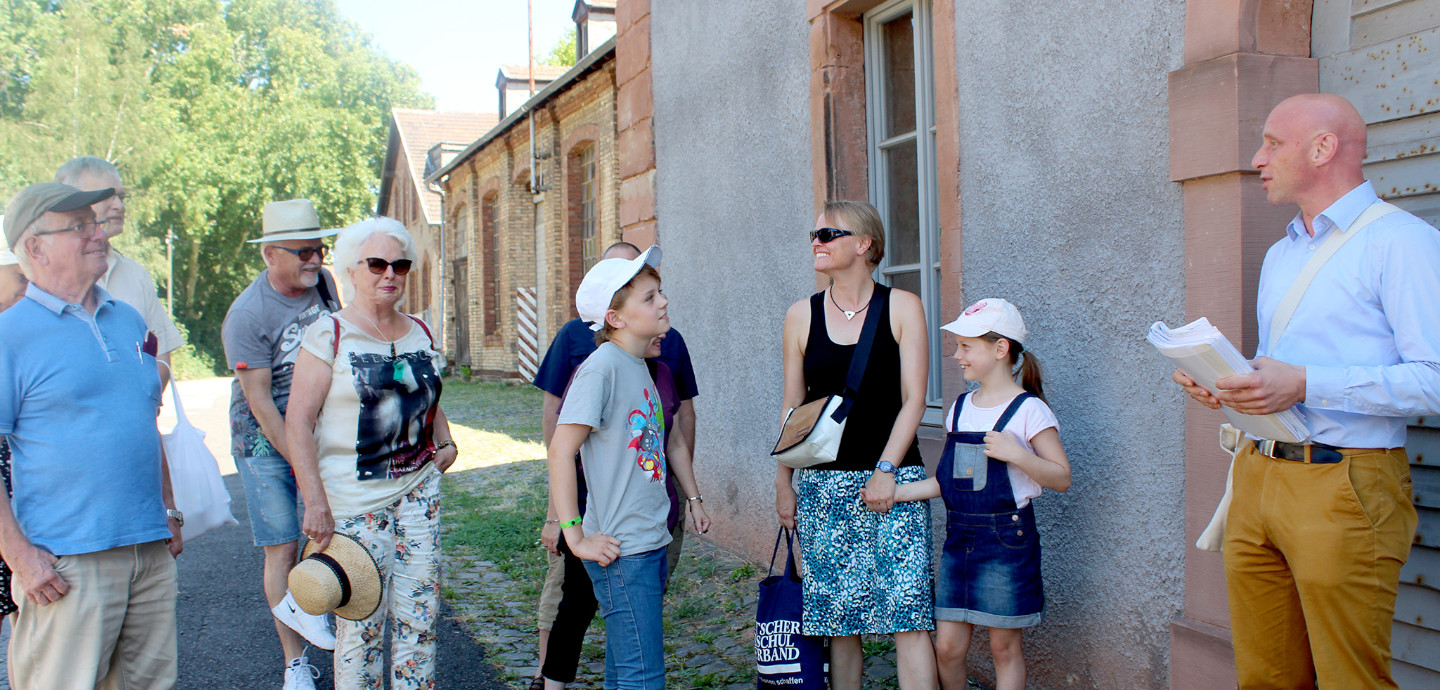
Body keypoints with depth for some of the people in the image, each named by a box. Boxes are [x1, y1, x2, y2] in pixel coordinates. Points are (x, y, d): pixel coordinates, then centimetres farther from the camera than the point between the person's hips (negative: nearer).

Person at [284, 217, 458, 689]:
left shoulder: (420, 332, 11)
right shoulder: (329, 336, -6)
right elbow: (298, 423, -10)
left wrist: (445, 443, 9)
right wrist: (316, 504, -16)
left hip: (419, 487, 5)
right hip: (355, 497, -5)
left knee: (419, 614, 7)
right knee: (361, 622, 0)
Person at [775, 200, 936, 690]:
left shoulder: (902, 307, 1)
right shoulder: (801, 316, 7)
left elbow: (913, 401, -3)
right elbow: (793, 408, 11)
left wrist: (885, 470, -12)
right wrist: (784, 481, 8)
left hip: (892, 478, -2)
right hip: (824, 484, 2)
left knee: (908, 613, -7)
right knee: (838, 617, 5)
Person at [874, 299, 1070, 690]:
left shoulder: (1028, 409, -8)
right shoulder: (961, 408, 10)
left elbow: (1062, 478, -8)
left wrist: (1018, 454, -23)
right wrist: (895, 492, 5)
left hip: (1005, 538, -5)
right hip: (959, 537, 5)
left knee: (1004, 646, 5)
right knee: (947, 646, 5)